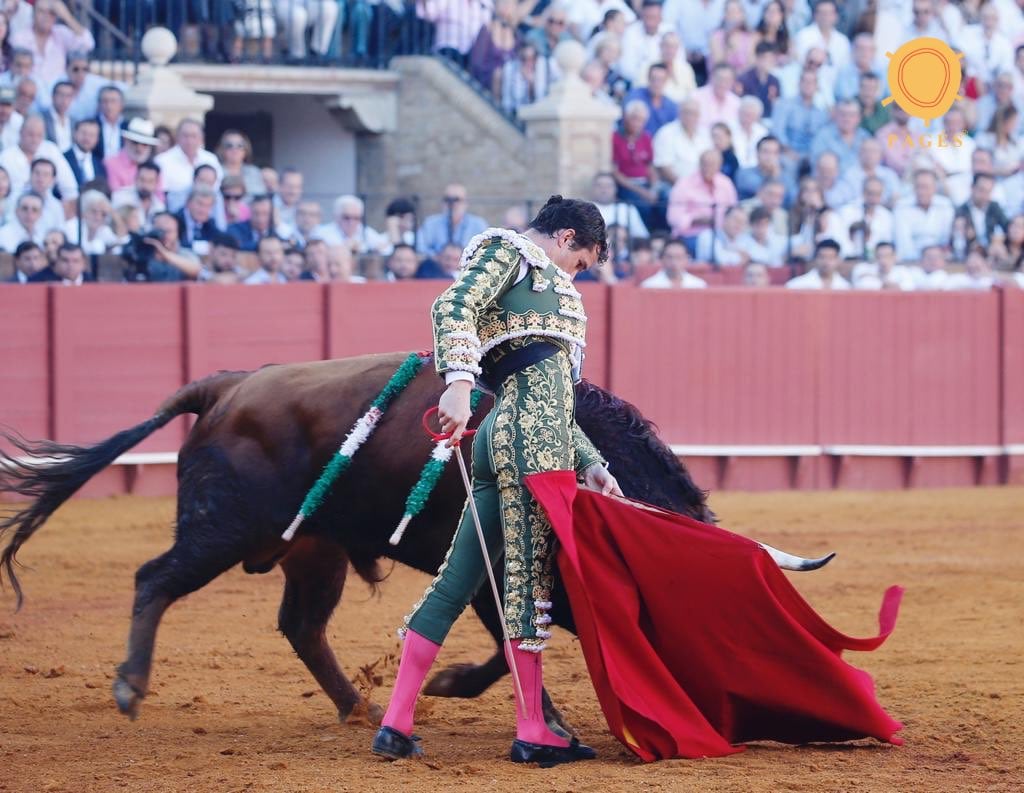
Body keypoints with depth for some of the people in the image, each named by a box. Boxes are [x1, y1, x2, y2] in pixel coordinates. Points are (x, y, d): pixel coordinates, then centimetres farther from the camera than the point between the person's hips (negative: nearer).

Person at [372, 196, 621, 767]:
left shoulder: (544, 282, 30)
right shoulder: (505, 250, 5)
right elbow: (453, 308, -15)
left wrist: (590, 464, 23)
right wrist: (459, 383, -29)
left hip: (505, 432, 9)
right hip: (530, 430, -9)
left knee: (457, 584, 7)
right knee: (531, 572, -7)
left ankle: (397, 724, 6)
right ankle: (532, 731, -5)